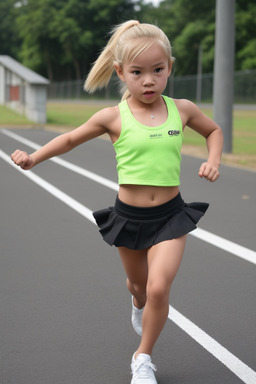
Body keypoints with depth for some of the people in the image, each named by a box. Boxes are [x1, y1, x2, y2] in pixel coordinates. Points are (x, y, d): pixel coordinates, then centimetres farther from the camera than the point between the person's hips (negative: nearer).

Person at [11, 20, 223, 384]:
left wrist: (213, 160, 0)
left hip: (170, 215, 0)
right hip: (128, 215, 1)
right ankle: (139, 304, 62)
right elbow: (71, 138, 7)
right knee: (138, 282, 22)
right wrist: (34, 157, -3)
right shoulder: (114, 117, -8)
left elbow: (213, 130, 17)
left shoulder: (182, 109, -4)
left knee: (159, 287, -16)